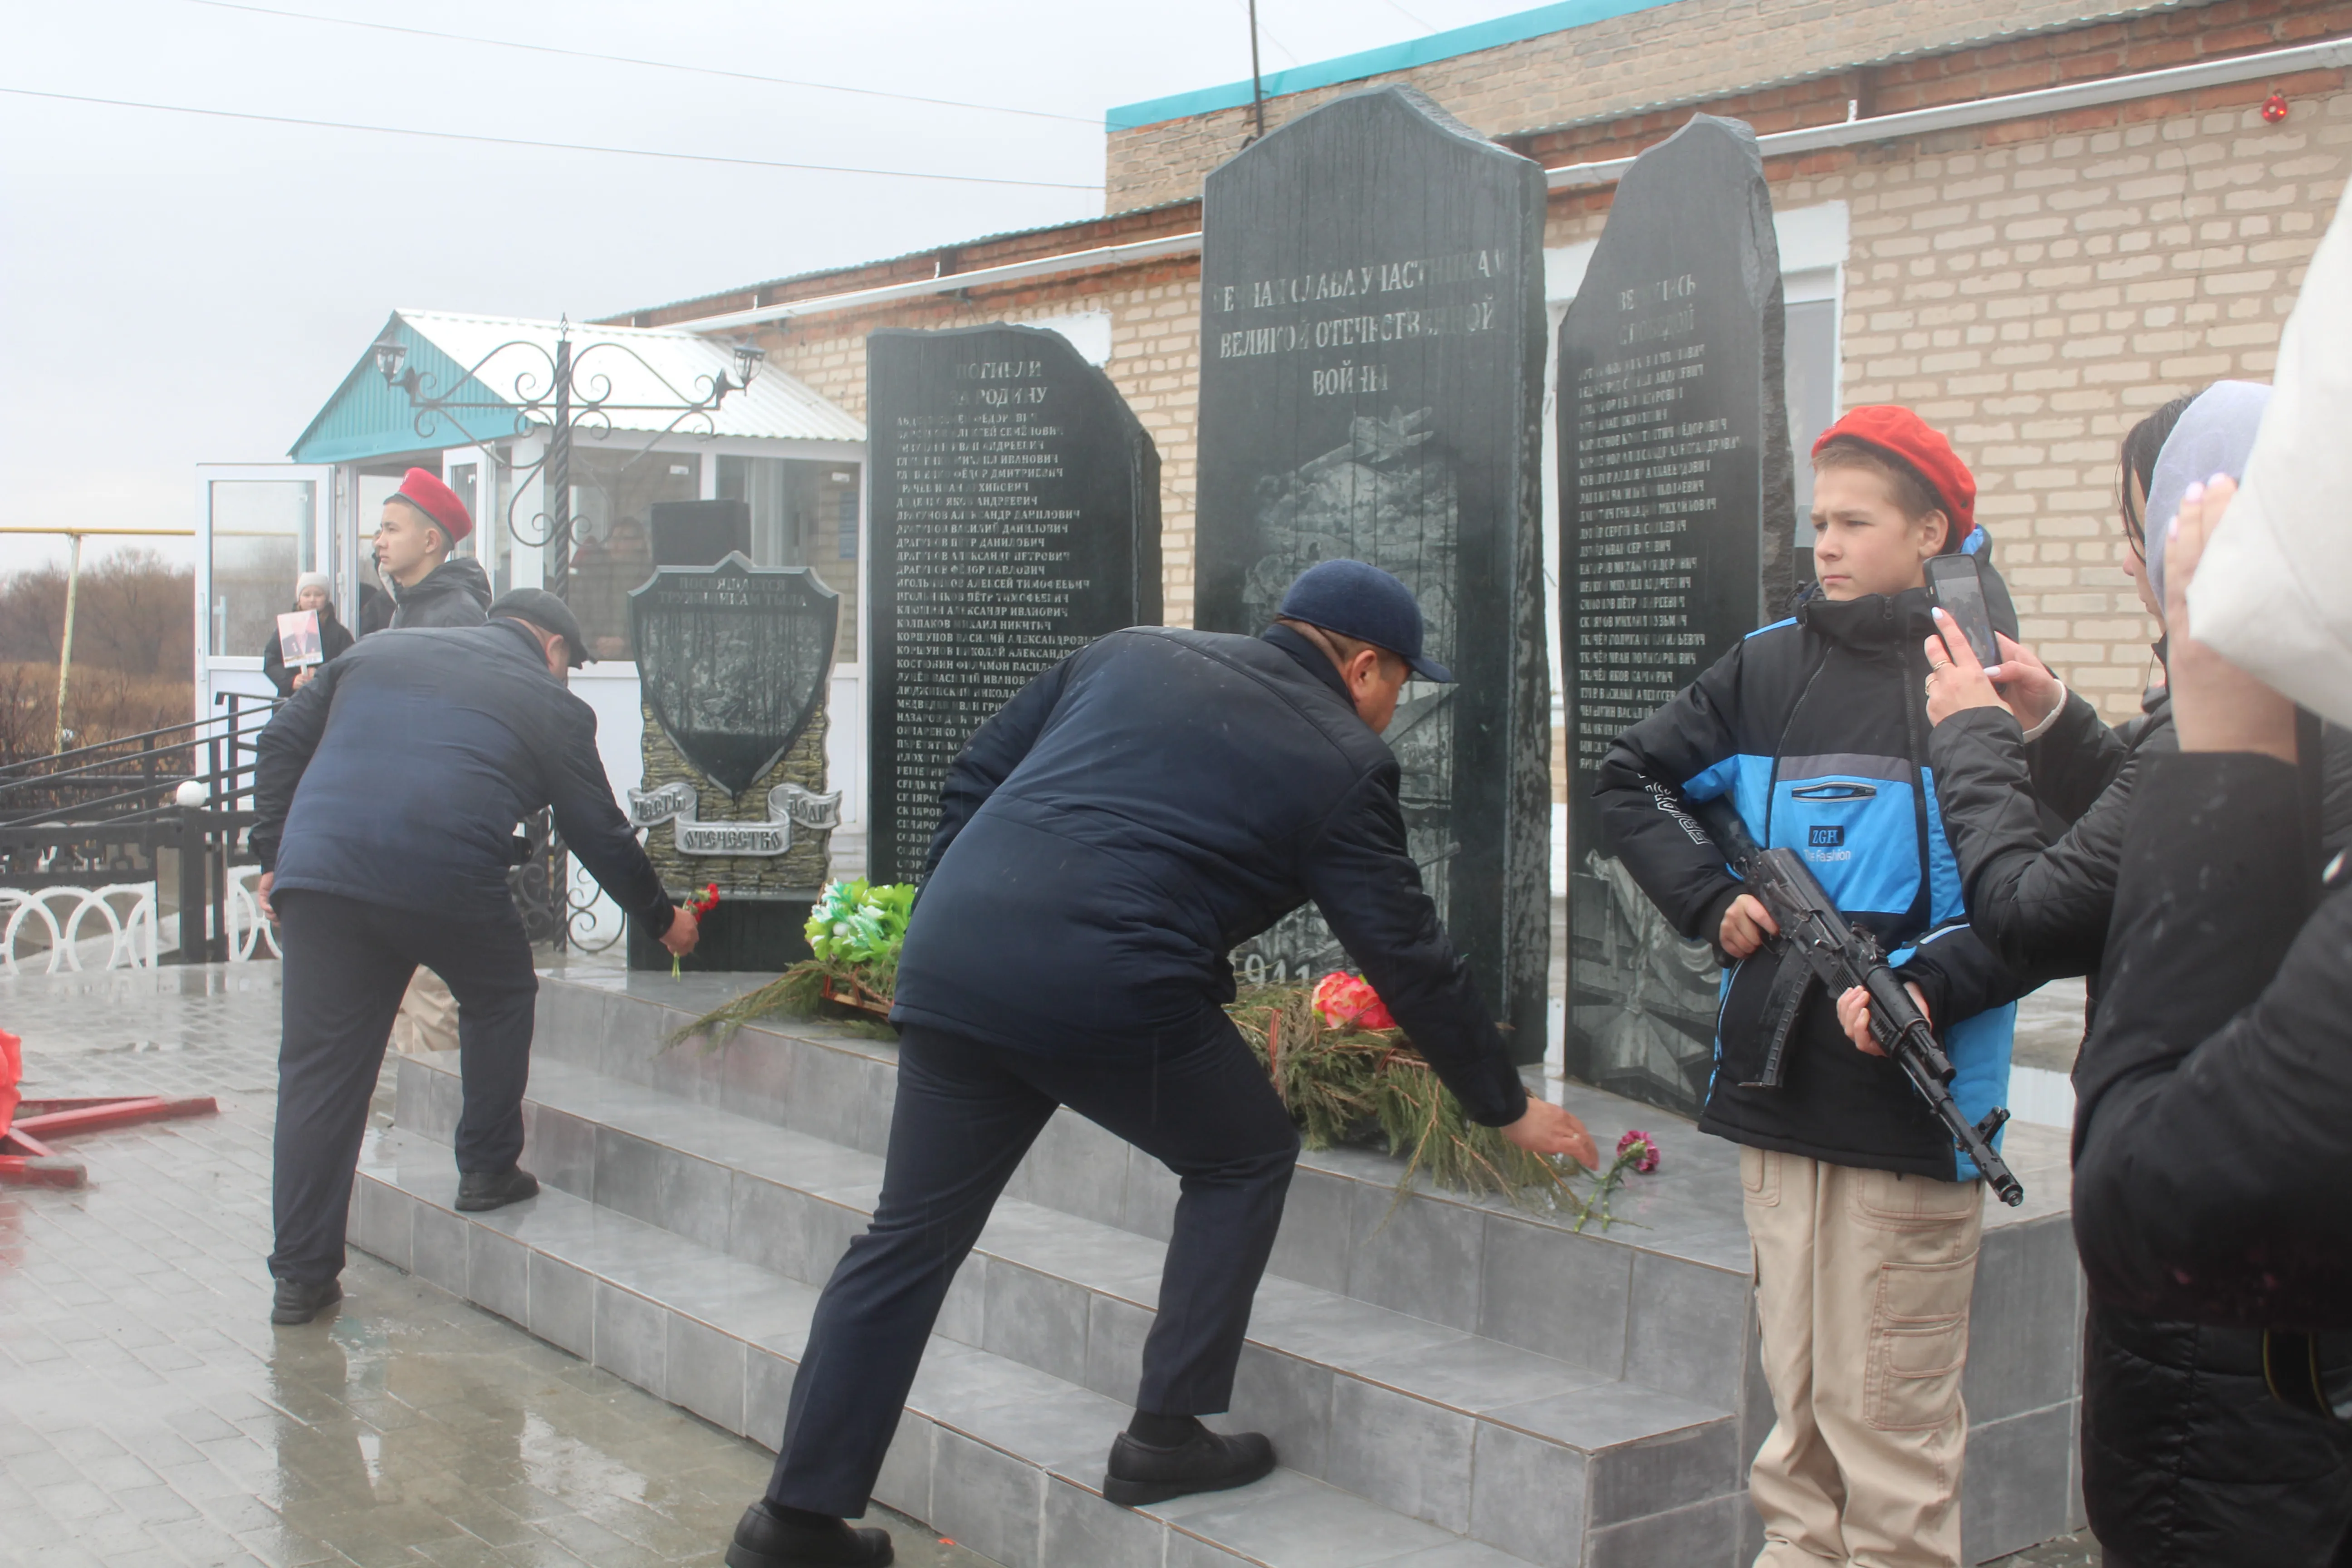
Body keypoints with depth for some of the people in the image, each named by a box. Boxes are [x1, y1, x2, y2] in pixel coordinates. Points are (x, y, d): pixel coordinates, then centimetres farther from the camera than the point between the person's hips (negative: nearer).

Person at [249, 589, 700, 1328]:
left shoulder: (380, 650, 26)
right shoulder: (550, 705, 14)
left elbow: (283, 741, 21)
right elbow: (601, 833, 18)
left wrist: (273, 857, 22)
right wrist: (663, 918, 32)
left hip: (318, 870, 4)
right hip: (446, 879, -4)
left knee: (319, 1067, 7)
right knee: (502, 994, 25)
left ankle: (301, 1275, 10)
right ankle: (487, 1170, 28)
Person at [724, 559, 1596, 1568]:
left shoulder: (1136, 653, 21)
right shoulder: (1342, 760, 7)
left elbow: (973, 777, 20)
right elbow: (1412, 961, 10)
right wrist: (1508, 1108, 21)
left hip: (949, 957, 6)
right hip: (1111, 992, -5)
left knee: (911, 1235, 15)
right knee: (1247, 1158, 20)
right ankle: (1165, 1436, 20)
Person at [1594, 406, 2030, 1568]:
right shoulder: (1771, 664, 9)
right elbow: (1630, 778, 20)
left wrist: (1929, 986, -22)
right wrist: (1710, 900, 7)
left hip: (1909, 1103, -5)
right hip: (1776, 1081, 5)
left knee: (1886, 1411, 2)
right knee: (1797, 1392, 17)